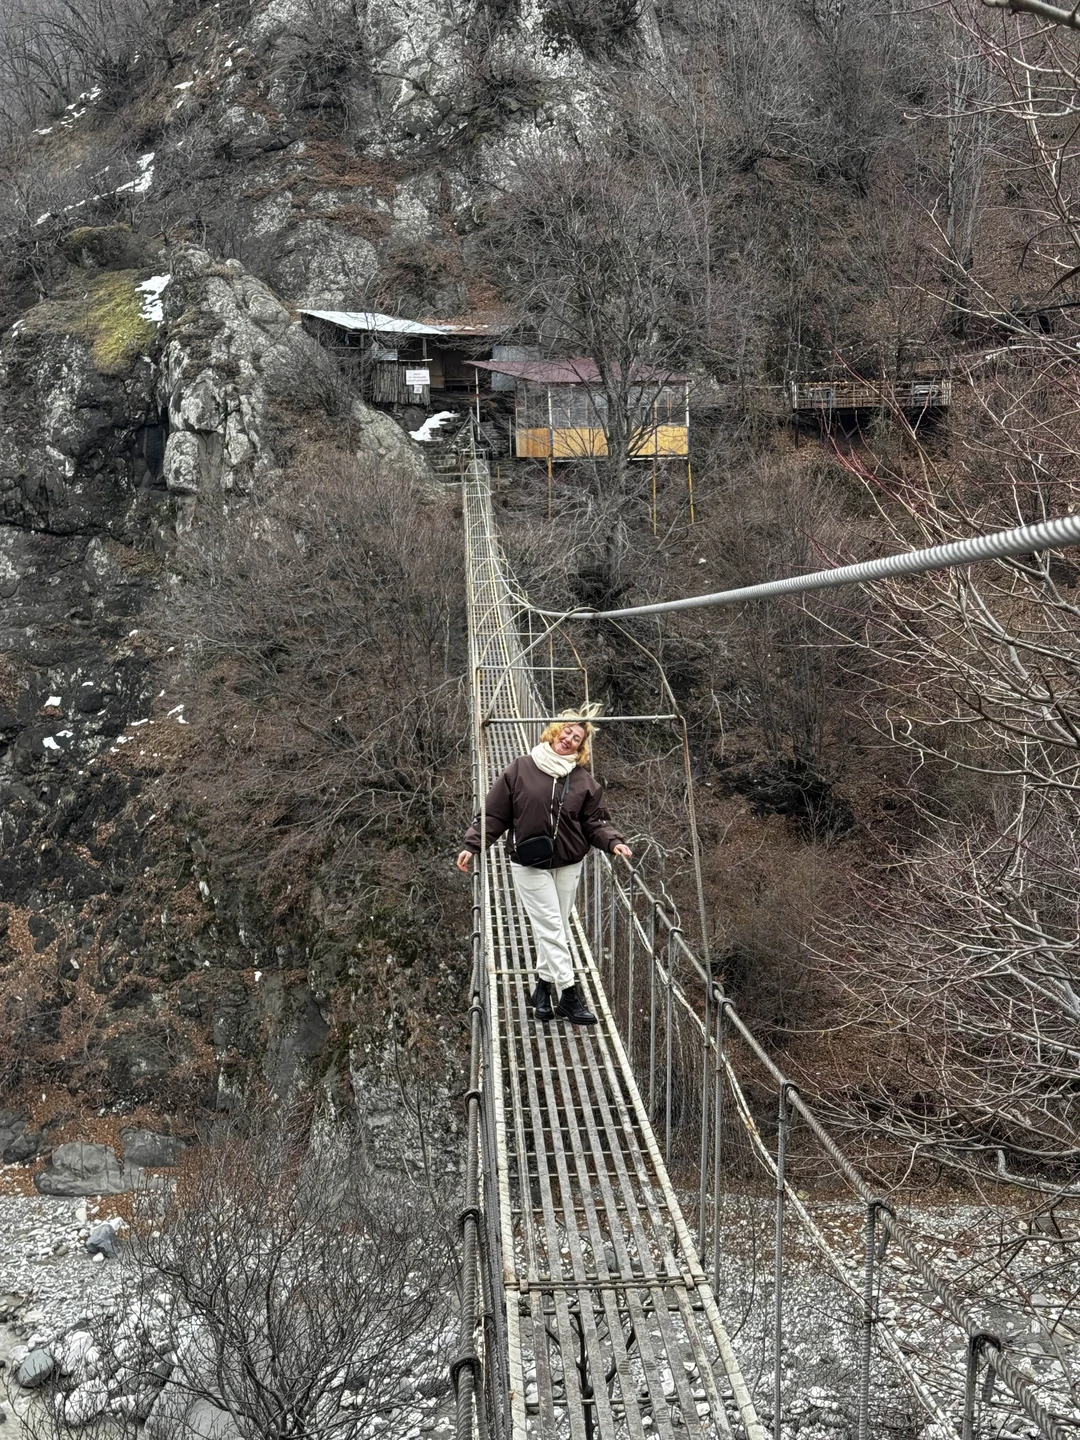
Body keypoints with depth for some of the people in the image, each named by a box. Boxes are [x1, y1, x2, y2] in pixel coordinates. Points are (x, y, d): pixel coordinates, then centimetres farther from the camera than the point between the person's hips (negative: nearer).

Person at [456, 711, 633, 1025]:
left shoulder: (583, 780, 2)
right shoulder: (520, 769, -5)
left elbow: (594, 822, 3)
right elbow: (494, 813, -3)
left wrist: (613, 842, -15)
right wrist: (472, 845, -7)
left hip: (569, 865, 3)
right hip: (530, 865, -3)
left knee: (554, 930, 10)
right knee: (551, 929, -7)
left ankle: (544, 987, 23)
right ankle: (568, 994, -6)